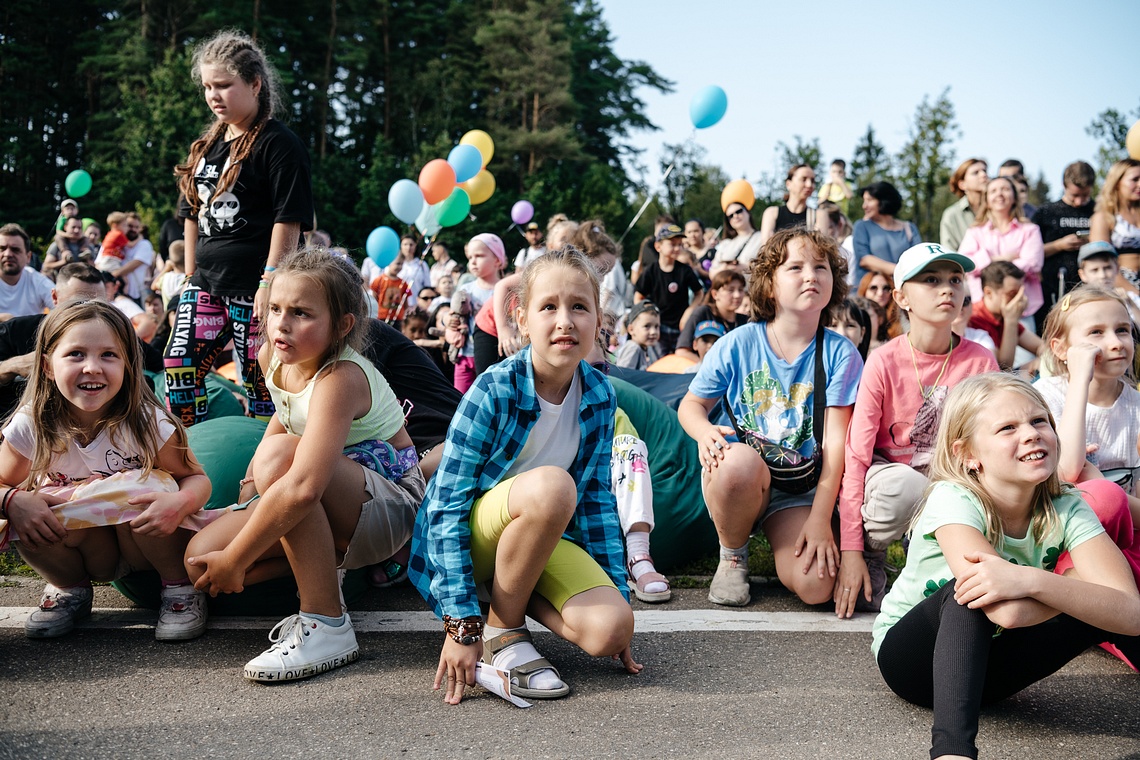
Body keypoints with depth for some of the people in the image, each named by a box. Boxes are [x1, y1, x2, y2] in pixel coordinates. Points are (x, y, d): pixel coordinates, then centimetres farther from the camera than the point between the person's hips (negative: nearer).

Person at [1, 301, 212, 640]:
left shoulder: (147, 423, -22)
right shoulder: (32, 426, -17)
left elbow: (197, 478, -12)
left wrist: (180, 503, -37)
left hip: (146, 543, -2)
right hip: (90, 556, 2)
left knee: (140, 487, -32)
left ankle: (179, 586, -6)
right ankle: (70, 588, 7)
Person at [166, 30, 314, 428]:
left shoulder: (279, 143, -8)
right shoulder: (208, 145, 15)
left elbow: (289, 219, -14)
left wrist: (270, 281, -19)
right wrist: (190, 275, 17)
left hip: (254, 286, -8)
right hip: (206, 283, 8)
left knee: (260, 380, -1)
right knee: (179, 367, 1)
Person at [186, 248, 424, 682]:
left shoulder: (340, 379, -30)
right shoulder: (272, 357, -4)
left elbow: (303, 487, -42)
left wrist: (234, 560, -33)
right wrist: (251, 483, 6)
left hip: (389, 509, -7)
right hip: (330, 511, 7)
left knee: (280, 455, -36)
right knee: (201, 558, -13)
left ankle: (327, 626, -28)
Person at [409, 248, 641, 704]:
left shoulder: (599, 396, -6)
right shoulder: (495, 391, -21)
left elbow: (596, 498, 5)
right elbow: (447, 504, -20)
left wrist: (618, 596, 4)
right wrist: (461, 622, -24)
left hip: (543, 537, 4)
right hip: (471, 535, -4)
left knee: (610, 630, -24)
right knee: (550, 486, -36)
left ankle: (511, 592, 4)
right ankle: (501, 631, -15)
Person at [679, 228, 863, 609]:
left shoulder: (839, 352, -6)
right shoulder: (737, 345, -5)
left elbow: (835, 440, -9)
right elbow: (690, 405, 6)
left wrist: (820, 517, -16)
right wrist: (706, 432, -19)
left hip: (801, 489, 0)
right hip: (740, 478, 0)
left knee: (815, 586, -25)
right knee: (740, 459, -38)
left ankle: (778, 535, 13)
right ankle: (732, 555, -7)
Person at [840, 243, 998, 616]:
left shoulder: (980, 361, -7)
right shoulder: (884, 362, -13)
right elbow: (856, 454, -15)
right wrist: (851, 550, -21)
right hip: (892, 475, -2)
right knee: (904, 486, -37)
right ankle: (871, 551, -6)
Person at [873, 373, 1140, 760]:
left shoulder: (1066, 509, -13)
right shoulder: (952, 500, -26)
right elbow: (1009, 612, -40)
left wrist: (1034, 581, -42)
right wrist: (1076, 584, -23)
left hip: (983, 662, 4)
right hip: (910, 656, -4)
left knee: (1103, 602, -17)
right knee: (974, 586, -36)